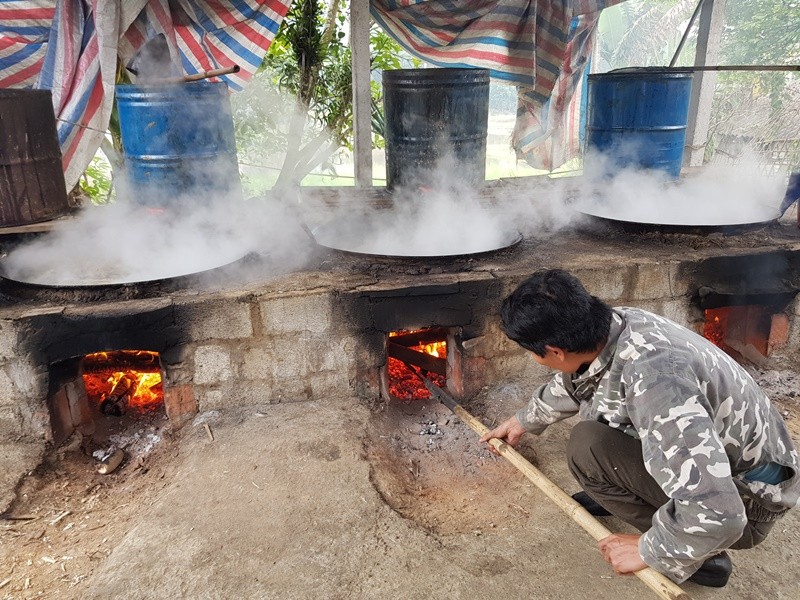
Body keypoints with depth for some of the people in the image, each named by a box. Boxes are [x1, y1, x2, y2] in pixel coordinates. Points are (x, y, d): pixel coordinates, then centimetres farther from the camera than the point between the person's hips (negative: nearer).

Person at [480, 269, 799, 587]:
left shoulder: (651, 378, -38)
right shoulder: (616, 323, -11)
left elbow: (715, 516, -38)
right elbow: (570, 381, 12)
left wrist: (647, 551, -20)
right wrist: (525, 420, 26)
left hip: (745, 501, -7)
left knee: (587, 446, -23)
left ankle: (700, 555, -4)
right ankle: (623, 493, 17)